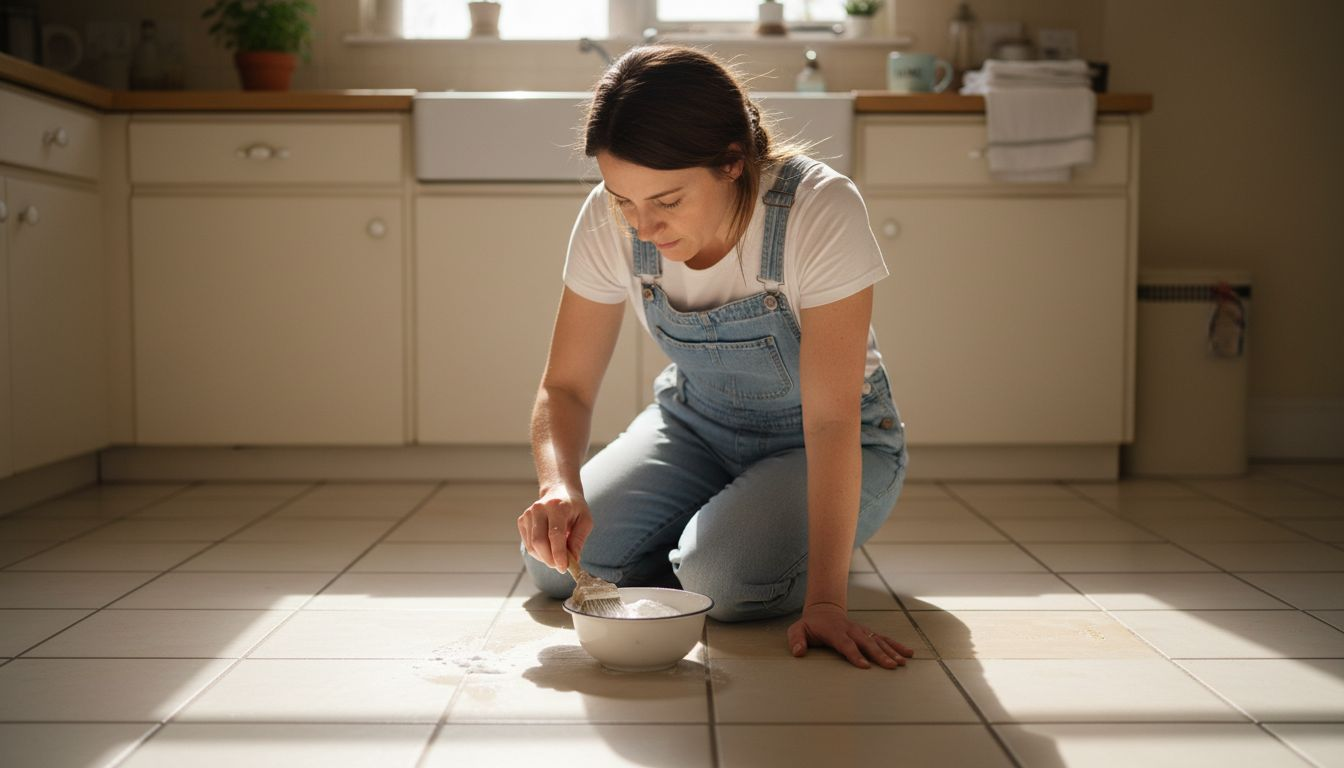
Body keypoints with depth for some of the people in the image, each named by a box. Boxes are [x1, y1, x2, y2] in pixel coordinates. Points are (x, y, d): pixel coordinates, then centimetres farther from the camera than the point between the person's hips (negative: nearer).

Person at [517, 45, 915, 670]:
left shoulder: (821, 210, -31)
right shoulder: (610, 220, -19)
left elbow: (831, 420, -31)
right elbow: (566, 386, -11)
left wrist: (824, 601, -35)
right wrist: (559, 485, -34)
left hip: (823, 447, -4)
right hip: (695, 423, 4)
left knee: (726, 577, -30)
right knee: (557, 559, -15)